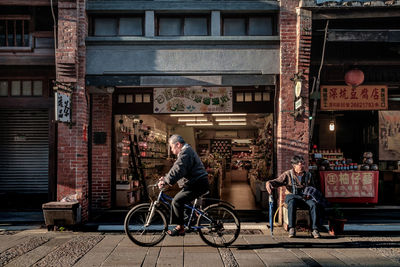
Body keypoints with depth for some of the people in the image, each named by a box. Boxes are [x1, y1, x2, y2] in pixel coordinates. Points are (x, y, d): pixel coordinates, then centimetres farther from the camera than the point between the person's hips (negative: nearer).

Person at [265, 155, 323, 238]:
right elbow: (277, 181, -4)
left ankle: (314, 229, -31)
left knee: (314, 204, -31)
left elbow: (313, 188, 20)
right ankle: (292, 228, -38)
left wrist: (310, 194, -4)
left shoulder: (308, 175, 17)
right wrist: (269, 183, -27)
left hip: (305, 197, 2)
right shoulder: (288, 174, 8)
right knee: (292, 203, -39)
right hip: (292, 195, -2)